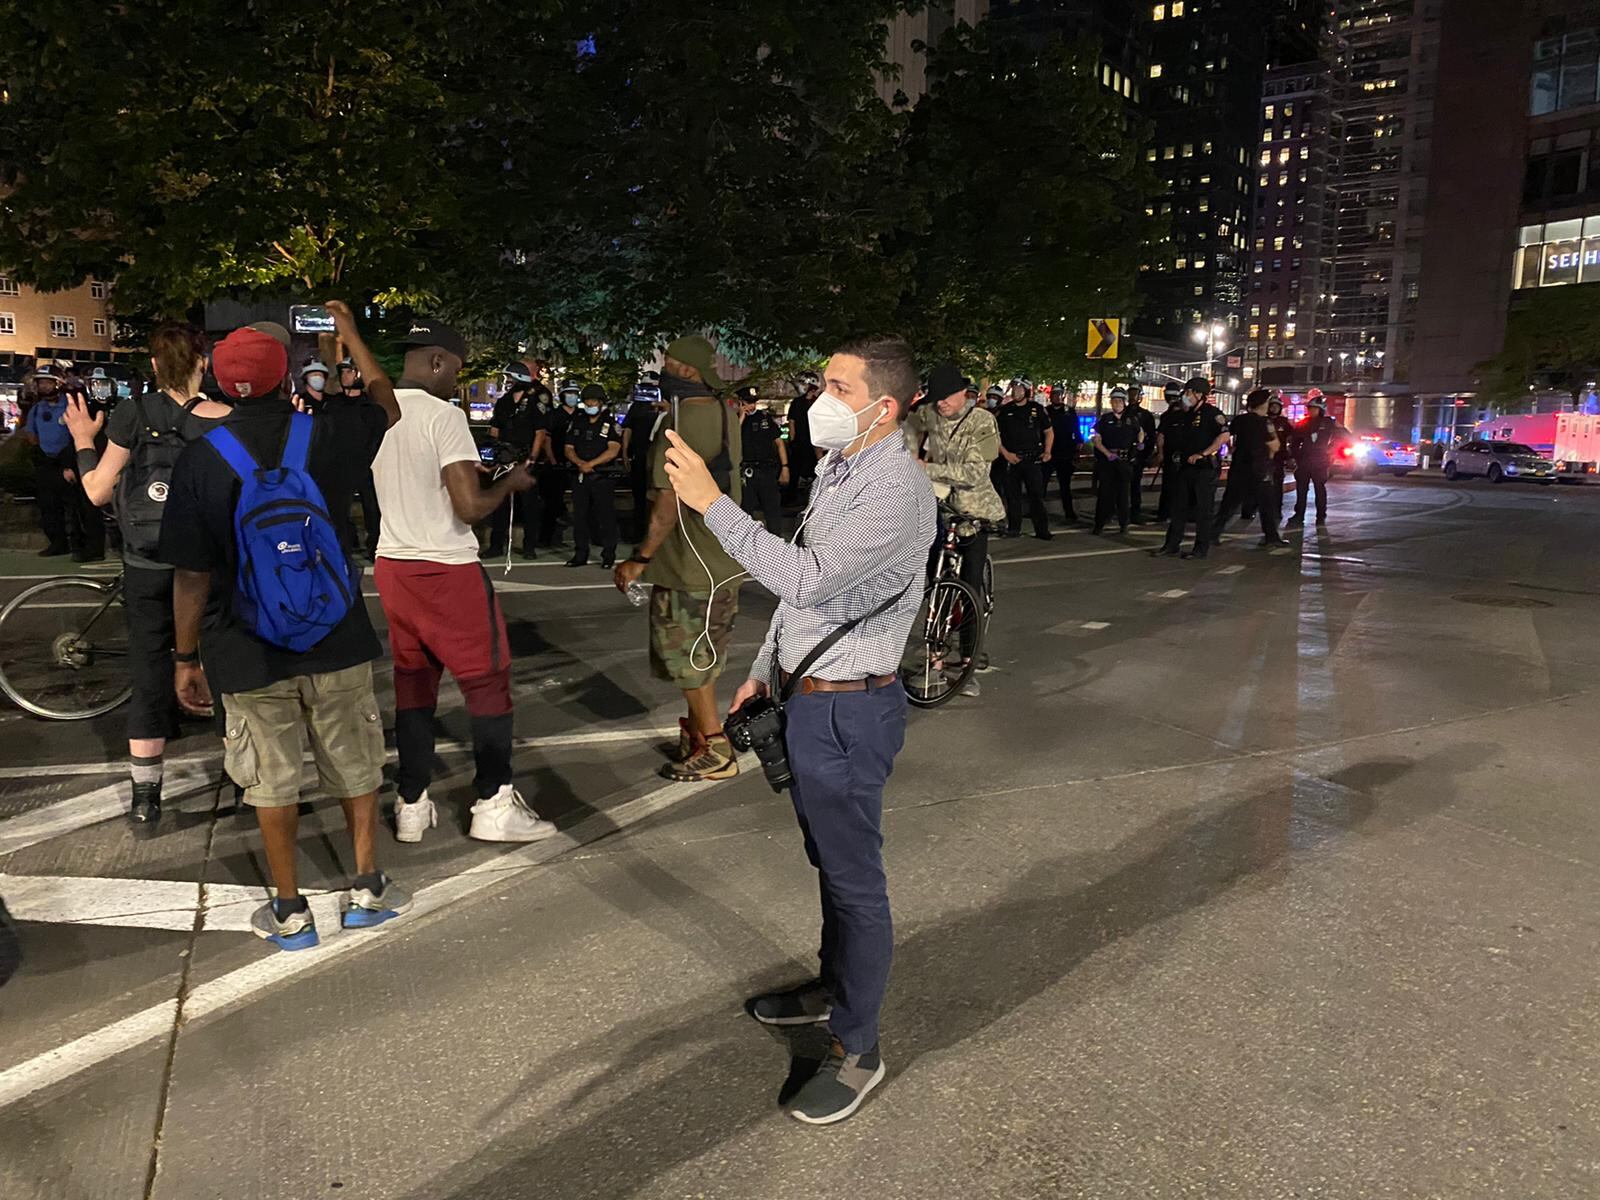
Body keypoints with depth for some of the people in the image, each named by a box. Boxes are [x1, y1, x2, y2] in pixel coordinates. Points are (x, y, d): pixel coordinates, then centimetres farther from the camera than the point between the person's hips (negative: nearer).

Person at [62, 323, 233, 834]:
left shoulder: (132, 414, -7)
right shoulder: (227, 421, -9)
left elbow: (97, 491, -4)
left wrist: (83, 441, 13)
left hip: (146, 567, 1)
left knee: (149, 677, 10)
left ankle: (144, 800, 15)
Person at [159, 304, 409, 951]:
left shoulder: (200, 457, -9)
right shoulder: (323, 434, -8)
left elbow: (191, 574, -8)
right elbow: (386, 405, 15)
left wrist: (186, 658, 3)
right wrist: (350, 334, 24)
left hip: (250, 653, 0)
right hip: (336, 641, 1)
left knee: (272, 778, 12)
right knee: (355, 764, 17)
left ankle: (289, 910, 22)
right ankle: (367, 888, 25)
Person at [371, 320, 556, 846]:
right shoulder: (444, 416, -15)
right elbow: (471, 506, -20)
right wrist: (509, 483, -3)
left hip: (393, 566, 7)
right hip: (447, 571, -7)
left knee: (412, 683, 14)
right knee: (488, 683, 4)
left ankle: (412, 806, 20)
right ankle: (494, 806, 8)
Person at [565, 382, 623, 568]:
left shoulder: (610, 424, 1)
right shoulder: (576, 423, 15)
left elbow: (613, 450, -11)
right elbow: (569, 449, 10)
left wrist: (590, 464, -19)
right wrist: (580, 463, -11)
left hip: (603, 476, -4)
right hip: (580, 476, 4)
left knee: (606, 516, -3)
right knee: (579, 516, 6)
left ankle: (609, 556, 4)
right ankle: (580, 554, 14)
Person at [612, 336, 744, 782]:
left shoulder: (680, 421, -19)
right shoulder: (725, 416, 8)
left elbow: (669, 500, -24)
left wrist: (640, 558, -18)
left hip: (688, 565, -9)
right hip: (724, 560, 9)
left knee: (688, 662, 3)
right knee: (704, 657, 19)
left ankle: (715, 752, 10)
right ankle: (700, 731, 31)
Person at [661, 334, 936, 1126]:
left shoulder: (897, 490, -21)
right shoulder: (837, 471, 9)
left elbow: (809, 579, -32)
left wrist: (713, 503, -29)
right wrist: (765, 671, 19)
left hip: (848, 709, -9)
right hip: (805, 697, 9)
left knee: (854, 877, 3)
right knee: (828, 859, 24)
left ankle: (856, 1051, 19)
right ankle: (836, 983, 44)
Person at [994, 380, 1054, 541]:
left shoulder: (1036, 409, 7)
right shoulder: (1004, 410, 6)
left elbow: (1049, 431, 15)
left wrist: (1047, 451, 1)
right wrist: (1005, 453, -6)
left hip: (1033, 458, -1)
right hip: (1012, 459, 1)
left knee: (1037, 494, -5)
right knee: (1012, 495, 4)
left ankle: (1042, 529, -3)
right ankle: (1013, 528, 15)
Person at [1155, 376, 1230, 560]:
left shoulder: (1212, 413, -9)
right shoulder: (1187, 415, 15)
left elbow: (1224, 436, -20)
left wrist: (1202, 454, -21)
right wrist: (1177, 453, 11)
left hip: (1205, 468, -8)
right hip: (1186, 467, 8)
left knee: (1202, 509, -1)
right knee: (1179, 506, 9)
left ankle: (1202, 548, 6)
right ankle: (1172, 544, 15)